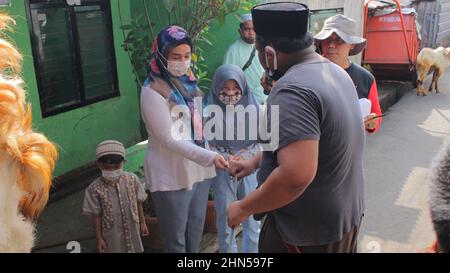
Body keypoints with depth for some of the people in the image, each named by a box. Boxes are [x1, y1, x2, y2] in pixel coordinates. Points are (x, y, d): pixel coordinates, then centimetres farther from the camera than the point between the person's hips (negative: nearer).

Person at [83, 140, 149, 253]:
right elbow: (96, 215, -9)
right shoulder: (95, 188, -17)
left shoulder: (132, 179, -10)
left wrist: (142, 223, 8)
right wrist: (99, 238, -6)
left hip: (132, 229, 3)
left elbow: (138, 203, 2)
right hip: (112, 233, -2)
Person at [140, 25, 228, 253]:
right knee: (176, 239, 9)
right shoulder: (153, 91, -17)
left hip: (198, 170, 7)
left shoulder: (188, 81, 6)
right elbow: (169, 139, -22)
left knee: (196, 231, 21)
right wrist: (210, 157, -30)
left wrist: (208, 158, 13)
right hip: (171, 177, -7)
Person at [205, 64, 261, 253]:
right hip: (222, 172, -1)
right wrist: (227, 159, -18)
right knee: (225, 221, 12)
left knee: (252, 221, 8)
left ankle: (252, 250, 26)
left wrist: (246, 157, -14)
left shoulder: (252, 106, -2)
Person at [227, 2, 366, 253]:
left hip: (308, 231, -8)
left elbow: (296, 175, -35)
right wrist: (255, 162, 17)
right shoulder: (335, 72, 4)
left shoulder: (293, 90, -27)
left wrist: (244, 208, -21)